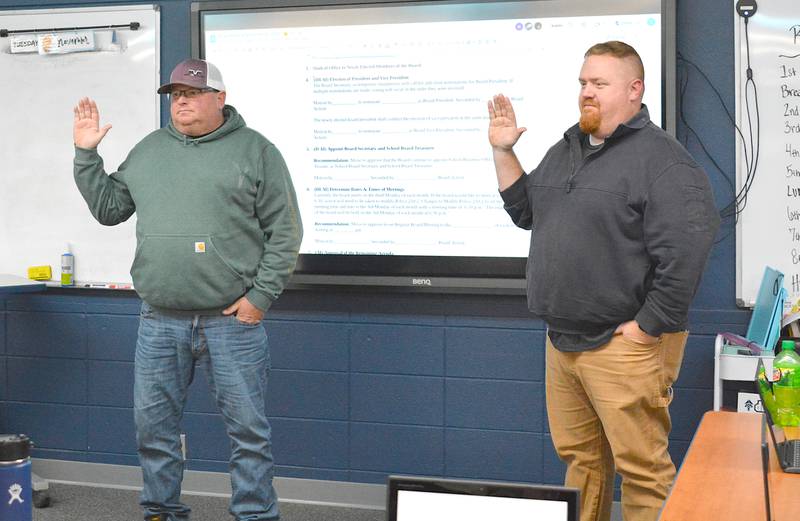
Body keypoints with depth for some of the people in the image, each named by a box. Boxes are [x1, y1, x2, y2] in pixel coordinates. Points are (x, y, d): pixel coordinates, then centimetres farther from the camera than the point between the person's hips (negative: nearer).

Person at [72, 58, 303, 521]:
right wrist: (86, 154, 11)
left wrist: (261, 295, -10)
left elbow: (285, 231, -2)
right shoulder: (149, 151, 15)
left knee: (248, 427, 0)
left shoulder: (255, 150, 1)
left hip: (233, 319, -4)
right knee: (154, 426, 10)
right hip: (160, 323, 4)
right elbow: (108, 207, 20)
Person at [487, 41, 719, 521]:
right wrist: (504, 152, 12)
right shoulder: (566, 149, 14)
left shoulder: (661, 158, -13)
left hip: (624, 346, -8)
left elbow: (684, 253, -20)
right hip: (563, 339, 8)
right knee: (579, 458, 16)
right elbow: (526, 212, 23)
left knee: (641, 467, -2)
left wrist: (646, 328, -18)